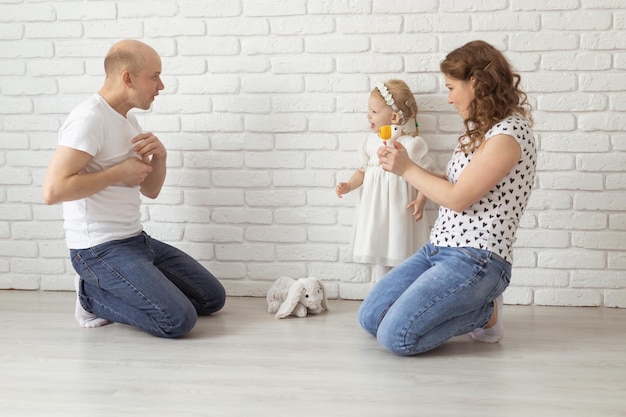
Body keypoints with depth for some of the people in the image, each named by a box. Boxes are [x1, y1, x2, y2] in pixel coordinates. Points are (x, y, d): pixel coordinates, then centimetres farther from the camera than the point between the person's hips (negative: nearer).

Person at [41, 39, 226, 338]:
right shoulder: (90, 118, -17)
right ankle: (92, 296, -1)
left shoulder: (128, 121, 13)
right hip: (99, 250, -9)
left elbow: (150, 190, 18)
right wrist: (118, 173, -19)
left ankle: (111, 291, 13)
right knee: (179, 320, -21)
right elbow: (53, 190, -28)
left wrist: (159, 156, -3)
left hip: (136, 240, 9)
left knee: (212, 298, 9)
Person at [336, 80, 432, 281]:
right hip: (375, 210, 5)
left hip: (401, 211, -4)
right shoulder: (370, 142, 5)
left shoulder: (413, 144, -9)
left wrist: (420, 201, -19)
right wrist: (348, 186, -2)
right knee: (379, 256, 12)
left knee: (402, 256, 1)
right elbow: (362, 170, 14)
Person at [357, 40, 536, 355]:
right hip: (437, 249, 10)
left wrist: (407, 169, -6)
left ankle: (484, 313, 1)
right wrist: (403, 163, 6)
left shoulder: (509, 133, -15)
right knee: (369, 318, 4)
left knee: (395, 336, -21)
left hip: (475, 260, -10)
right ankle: (470, 307, 13)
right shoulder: (482, 131, 16)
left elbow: (458, 198, -16)